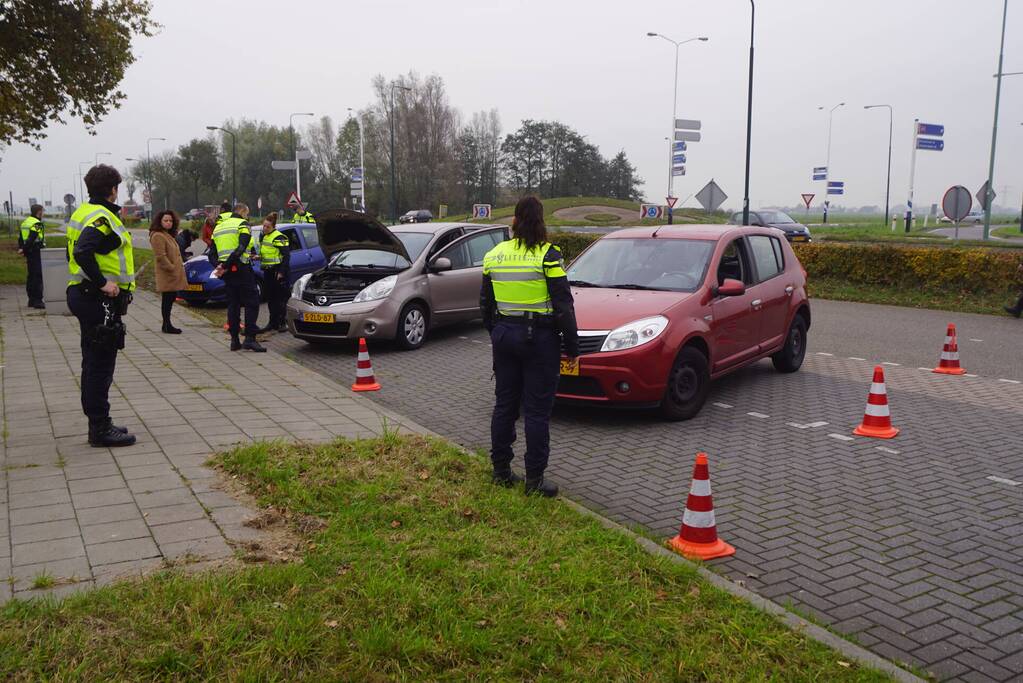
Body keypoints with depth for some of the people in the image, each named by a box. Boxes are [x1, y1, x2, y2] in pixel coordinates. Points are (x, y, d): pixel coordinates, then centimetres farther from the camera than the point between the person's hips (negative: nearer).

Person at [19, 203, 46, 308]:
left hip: (28, 253, 9)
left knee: (31, 276, 15)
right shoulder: (37, 224, -14)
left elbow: (21, 238, 15)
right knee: (38, 276, -8)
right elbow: (31, 239, -20)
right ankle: (37, 300, -11)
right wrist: (24, 250, -12)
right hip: (35, 252, -9)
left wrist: (21, 248, 8)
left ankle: (31, 299, 20)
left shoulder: (25, 222, 16)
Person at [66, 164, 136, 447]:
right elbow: (82, 253, -29)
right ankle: (100, 429, 1)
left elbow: (78, 251, 20)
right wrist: (103, 283, -24)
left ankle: (98, 423, 26)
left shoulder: (83, 213, 16)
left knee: (94, 363, 16)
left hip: (84, 295, 11)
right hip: (100, 300, -11)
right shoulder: (102, 217, -16)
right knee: (100, 364, -5)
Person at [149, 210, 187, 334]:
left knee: (170, 299, 13)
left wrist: (178, 268, 17)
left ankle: (167, 325, 19)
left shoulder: (167, 235, 19)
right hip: (167, 276, -10)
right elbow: (161, 257, -20)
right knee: (167, 299, -4)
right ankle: (166, 326, 2)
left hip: (173, 275, 10)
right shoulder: (157, 236, -13)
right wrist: (172, 269, -20)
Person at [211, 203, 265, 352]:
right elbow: (240, 249, -19)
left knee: (233, 305, 12)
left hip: (228, 273, 7)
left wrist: (219, 265, -5)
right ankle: (250, 338, -11)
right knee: (251, 303, -3)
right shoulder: (243, 225, -4)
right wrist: (225, 266, -18)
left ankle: (234, 340, 11)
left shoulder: (218, 227, 20)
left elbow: (212, 254, 12)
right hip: (241, 270, -7)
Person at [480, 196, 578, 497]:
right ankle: (534, 480, 4)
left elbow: (485, 303, 13)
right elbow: (563, 305, -11)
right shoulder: (548, 255, -11)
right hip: (539, 337, -5)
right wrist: (572, 347, -3)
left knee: (504, 404, 14)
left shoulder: (494, 255, 5)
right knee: (537, 411, 0)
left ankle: (501, 471, 21)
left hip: (504, 336, 5)